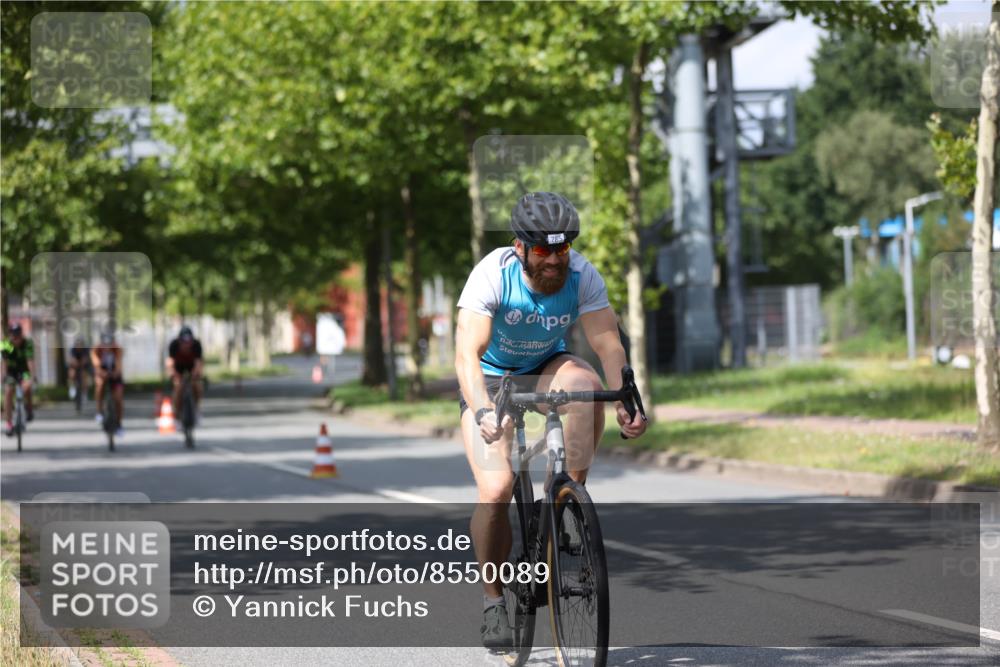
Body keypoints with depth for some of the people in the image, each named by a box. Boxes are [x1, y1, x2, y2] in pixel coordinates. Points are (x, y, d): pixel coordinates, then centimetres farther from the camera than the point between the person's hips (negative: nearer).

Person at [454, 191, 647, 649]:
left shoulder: (581, 276, -20)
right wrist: (483, 411, -53)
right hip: (491, 378, -2)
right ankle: (493, 599, 0)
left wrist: (627, 402, -42)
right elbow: (467, 354, -37)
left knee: (585, 381, -35)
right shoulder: (492, 275, -28)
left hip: (547, 369, 2)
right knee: (495, 491, -22)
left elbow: (607, 343, -25)